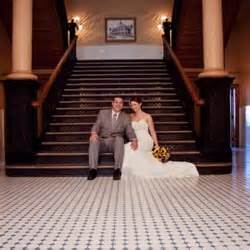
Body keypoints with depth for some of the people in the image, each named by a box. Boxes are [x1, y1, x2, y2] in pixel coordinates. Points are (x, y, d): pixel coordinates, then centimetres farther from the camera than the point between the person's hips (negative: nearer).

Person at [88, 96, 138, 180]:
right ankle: (93, 169, -31)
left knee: (119, 138, -34)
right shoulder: (103, 113, 14)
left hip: (115, 143, 0)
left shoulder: (126, 117, 14)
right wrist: (94, 133, -21)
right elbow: (97, 125, 3)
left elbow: (130, 131, 4)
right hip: (102, 142, 1)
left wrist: (134, 141, -18)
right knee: (93, 140, -31)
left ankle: (117, 169, -37)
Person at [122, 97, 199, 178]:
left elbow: (152, 132, -1)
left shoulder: (147, 116, 2)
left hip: (145, 142, -5)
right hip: (136, 142, 5)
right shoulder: (131, 117, 14)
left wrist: (157, 146, -9)